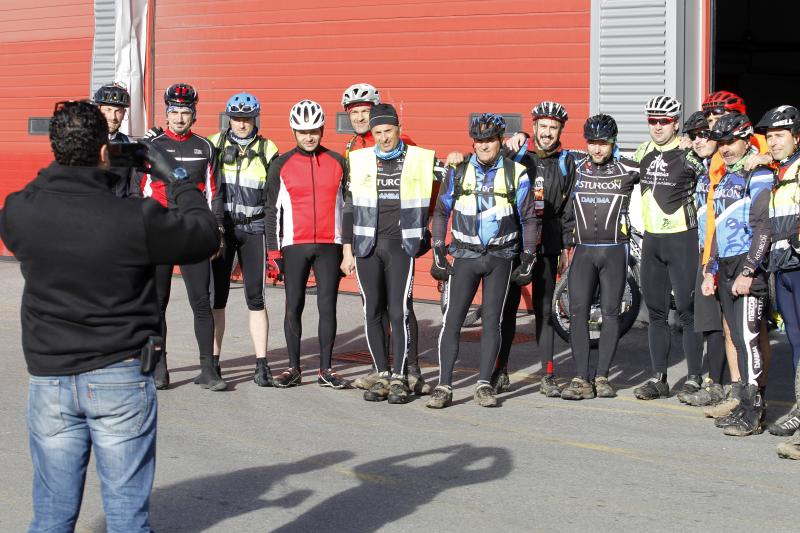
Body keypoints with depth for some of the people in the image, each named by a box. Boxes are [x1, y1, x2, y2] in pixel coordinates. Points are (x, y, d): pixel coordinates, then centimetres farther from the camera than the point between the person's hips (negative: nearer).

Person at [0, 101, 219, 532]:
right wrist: (176, 178, 8)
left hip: (49, 380, 3)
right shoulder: (136, 219, -17)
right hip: (121, 380, -3)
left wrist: (62, 171, 13)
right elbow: (205, 237, -2)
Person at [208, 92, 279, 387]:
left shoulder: (267, 150, 4)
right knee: (216, 297, 2)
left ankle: (262, 365, 2)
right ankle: (213, 363, 9)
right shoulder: (215, 144, 5)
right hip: (220, 227, 1)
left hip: (253, 229, -1)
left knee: (256, 299, -2)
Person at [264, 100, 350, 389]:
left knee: (328, 306, 0)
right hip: (294, 245, -1)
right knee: (294, 307, 2)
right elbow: (272, 210, 5)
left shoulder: (337, 163, 7)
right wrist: (273, 251, -1)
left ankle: (326, 370, 8)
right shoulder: (281, 166, 4)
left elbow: (347, 205, 12)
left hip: (329, 245, 1)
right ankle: (293, 368, 13)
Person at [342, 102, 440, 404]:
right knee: (372, 312, 4)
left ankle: (400, 378, 0)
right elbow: (350, 207, 11)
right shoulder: (359, 161, 8)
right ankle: (382, 375, 13)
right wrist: (347, 250, 9)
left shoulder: (420, 160, 3)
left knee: (399, 312, -8)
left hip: (401, 246, -2)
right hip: (367, 246, 2)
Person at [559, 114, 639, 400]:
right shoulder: (576, 169, 6)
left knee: (610, 313, 2)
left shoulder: (627, 170, 0)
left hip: (614, 250, -1)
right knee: (578, 311, -7)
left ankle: (602, 376, 10)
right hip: (583, 250, 1)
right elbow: (568, 210, 15)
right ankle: (581, 379, -6)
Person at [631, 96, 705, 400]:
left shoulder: (688, 154, -10)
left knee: (687, 311, -5)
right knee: (655, 311, 8)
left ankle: (694, 379, 2)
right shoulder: (643, 153, 10)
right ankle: (658, 378, 14)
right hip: (651, 238, 6)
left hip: (682, 238, -6)